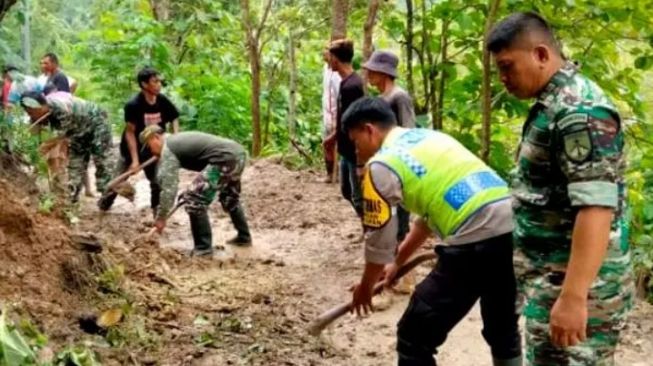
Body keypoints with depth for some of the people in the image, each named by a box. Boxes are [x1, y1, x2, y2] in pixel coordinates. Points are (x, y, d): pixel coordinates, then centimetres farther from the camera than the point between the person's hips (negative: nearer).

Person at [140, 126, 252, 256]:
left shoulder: (167, 151, -2)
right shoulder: (176, 140, 26)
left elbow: (168, 187, -6)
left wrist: (161, 217, -1)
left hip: (225, 158, -10)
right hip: (238, 153, 10)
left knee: (194, 200, -5)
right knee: (230, 198, 31)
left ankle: (203, 247, 2)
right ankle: (244, 237, 44)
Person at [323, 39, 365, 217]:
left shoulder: (352, 86, -23)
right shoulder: (346, 83, 7)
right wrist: (334, 136, 28)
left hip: (355, 153, -10)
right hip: (347, 151, 10)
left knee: (359, 197, 0)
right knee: (347, 191, 21)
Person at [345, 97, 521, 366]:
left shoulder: (381, 164, -1)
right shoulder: (429, 138, 23)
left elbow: (379, 241, 5)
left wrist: (365, 287, 24)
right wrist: (398, 262, 40)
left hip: (477, 241, -8)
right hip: (513, 226, 9)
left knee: (414, 339, 6)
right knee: (503, 328, 29)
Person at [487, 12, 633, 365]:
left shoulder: (579, 110, -19)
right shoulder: (552, 104, 12)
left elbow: (596, 208, -27)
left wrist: (573, 297, -31)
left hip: (574, 282, -10)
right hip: (550, 274, 10)